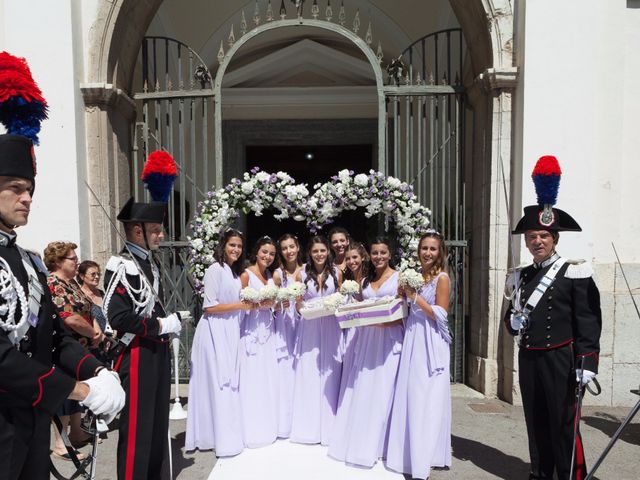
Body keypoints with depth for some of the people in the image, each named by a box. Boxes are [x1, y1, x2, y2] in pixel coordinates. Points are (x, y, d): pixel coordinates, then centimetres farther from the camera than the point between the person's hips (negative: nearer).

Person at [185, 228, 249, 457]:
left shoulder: (235, 272, 16)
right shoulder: (215, 269, -11)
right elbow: (210, 306, -16)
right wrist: (242, 305, -15)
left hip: (230, 332, 9)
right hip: (215, 332, -9)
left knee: (229, 382, 12)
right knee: (218, 383, -3)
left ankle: (226, 434, 22)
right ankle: (224, 440, 5)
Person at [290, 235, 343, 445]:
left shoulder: (336, 273, 3)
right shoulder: (302, 274, 1)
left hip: (331, 327, 1)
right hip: (309, 327, 0)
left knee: (329, 375, 3)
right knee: (308, 375, 3)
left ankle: (328, 428, 16)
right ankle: (308, 428, 16)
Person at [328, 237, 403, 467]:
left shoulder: (399, 277, 0)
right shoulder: (365, 281, 15)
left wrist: (386, 321, -21)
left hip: (389, 338, -4)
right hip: (366, 338, 5)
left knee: (382, 390, -1)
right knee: (360, 389, 6)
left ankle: (377, 444, 13)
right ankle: (356, 441, 19)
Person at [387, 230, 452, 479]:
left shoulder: (442, 278, -6)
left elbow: (440, 314, -13)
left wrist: (415, 296, -15)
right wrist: (403, 294, -2)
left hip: (430, 344, -6)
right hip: (411, 339, 6)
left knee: (425, 399, -1)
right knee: (409, 396, 10)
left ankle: (423, 460, 11)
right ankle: (409, 455, 25)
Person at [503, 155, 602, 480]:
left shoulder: (574, 273, -6)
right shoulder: (520, 278, 11)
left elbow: (588, 321, -10)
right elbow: (511, 317, 19)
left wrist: (587, 362, -15)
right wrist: (513, 322, -3)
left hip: (560, 359, -5)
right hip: (527, 359, 6)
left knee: (564, 425, 1)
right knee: (536, 423, 15)